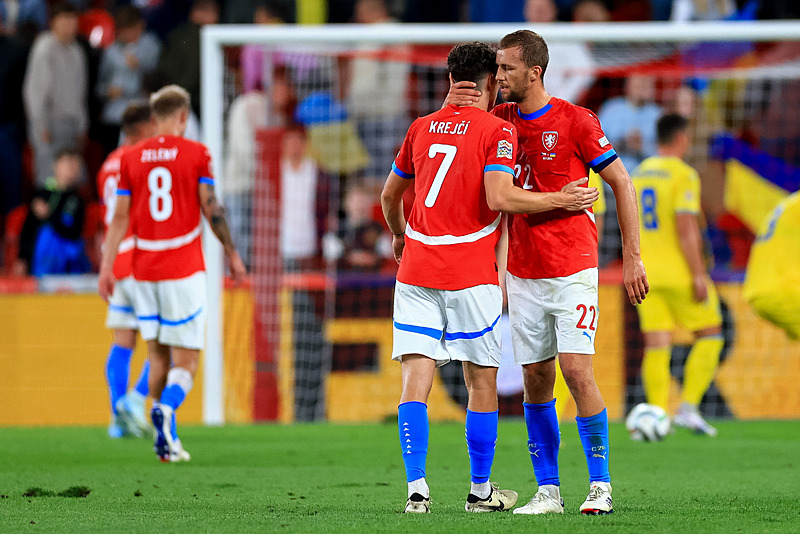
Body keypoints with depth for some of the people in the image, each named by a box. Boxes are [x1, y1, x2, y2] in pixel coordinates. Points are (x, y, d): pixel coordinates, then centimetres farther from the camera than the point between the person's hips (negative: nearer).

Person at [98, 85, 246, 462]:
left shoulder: (131, 158, 5)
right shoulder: (196, 154, -4)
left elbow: (120, 216, 3)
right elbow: (211, 209, -4)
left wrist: (107, 265, 5)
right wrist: (231, 252, 7)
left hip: (145, 269, 3)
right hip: (185, 268, -3)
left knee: (157, 356, 13)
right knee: (186, 360, -3)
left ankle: (167, 441, 10)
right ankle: (167, 409, -32)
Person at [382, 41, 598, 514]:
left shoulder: (422, 128, 12)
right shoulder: (498, 130, -5)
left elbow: (391, 195, 23)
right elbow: (499, 198, -17)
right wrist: (561, 200, -6)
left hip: (416, 268, 4)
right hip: (471, 274, -4)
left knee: (416, 380, -1)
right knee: (482, 382, 8)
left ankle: (417, 487, -12)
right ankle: (481, 491, 14)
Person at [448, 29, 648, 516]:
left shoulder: (575, 120, -7)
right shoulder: (500, 120, 8)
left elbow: (621, 183, -3)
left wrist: (632, 256, -7)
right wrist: (451, 107, -5)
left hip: (573, 269, -5)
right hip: (523, 271, 5)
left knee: (577, 370, -13)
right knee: (536, 378, 3)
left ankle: (601, 484, -3)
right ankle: (548, 490, 7)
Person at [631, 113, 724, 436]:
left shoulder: (639, 173, 12)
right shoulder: (683, 174, -10)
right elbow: (686, 228, -18)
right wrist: (699, 274, -17)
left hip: (647, 274, 6)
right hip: (681, 273, -6)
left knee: (656, 346, 3)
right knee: (709, 336, 6)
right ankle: (688, 407, -3)